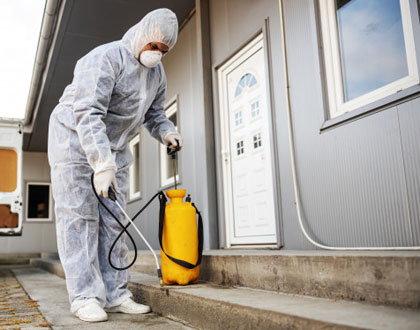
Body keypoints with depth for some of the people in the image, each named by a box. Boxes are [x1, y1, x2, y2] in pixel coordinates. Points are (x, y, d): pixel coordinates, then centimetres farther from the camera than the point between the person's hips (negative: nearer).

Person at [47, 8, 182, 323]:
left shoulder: (158, 73, 4)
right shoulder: (106, 58, -22)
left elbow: (154, 113, 15)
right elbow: (88, 114, -31)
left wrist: (166, 131, -9)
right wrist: (102, 164, -38)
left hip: (115, 147, 7)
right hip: (75, 138, -7)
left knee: (113, 220, 2)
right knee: (79, 217, -8)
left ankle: (115, 294, 6)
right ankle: (85, 297, -4)